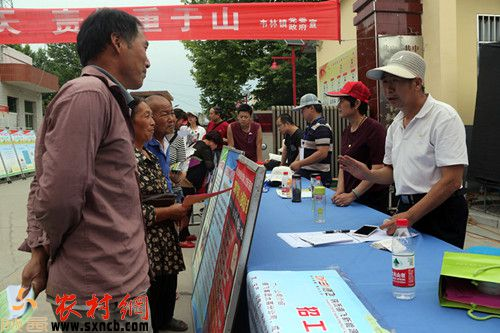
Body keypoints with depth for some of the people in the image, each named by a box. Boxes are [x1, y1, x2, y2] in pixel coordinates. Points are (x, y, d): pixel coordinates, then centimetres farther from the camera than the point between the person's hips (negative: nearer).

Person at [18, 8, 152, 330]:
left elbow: (43, 184, 15)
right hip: (104, 292, -9)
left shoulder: (105, 99, 15)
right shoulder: (88, 94, -17)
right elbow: (59, 194, -23)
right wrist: (46, 251, -4)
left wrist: (38, 249, 5)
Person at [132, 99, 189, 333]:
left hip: (165, 239, 9)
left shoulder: (148, 155, 8)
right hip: (146, 245, -9)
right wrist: (170, 212, -18)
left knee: (168, 285, 25)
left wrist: (176, 208, 3)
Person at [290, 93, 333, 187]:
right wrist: (294, 164, 12)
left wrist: (300, 163, -20)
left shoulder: (321, 127, -15)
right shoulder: (310, 126, 17)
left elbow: (322, 153, -23)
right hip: (305, 174, 9)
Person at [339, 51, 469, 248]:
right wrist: (368, 175, -3)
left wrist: (410, 216, -23)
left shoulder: (444, 117, -14)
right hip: (406, 209, 7)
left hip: (440, 212, -6)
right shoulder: (396, 124, 10)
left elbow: (451, 181, -20)